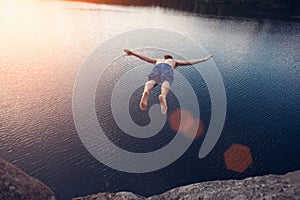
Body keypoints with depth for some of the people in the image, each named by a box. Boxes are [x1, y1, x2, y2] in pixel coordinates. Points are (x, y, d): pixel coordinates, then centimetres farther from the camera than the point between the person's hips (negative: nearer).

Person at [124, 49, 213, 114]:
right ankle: (163, 95, -63)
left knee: (151, 81, -26)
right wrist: (204, 59, 45)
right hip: (168, 68, -1)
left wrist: (132, 53, 50)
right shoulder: (174, 61, 42)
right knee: (166, 81, -29)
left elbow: (145, 58, 41)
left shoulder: (158, 60, 46)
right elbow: (188, 62, 35)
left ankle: (146, 92, -60)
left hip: (157, 66, 1)